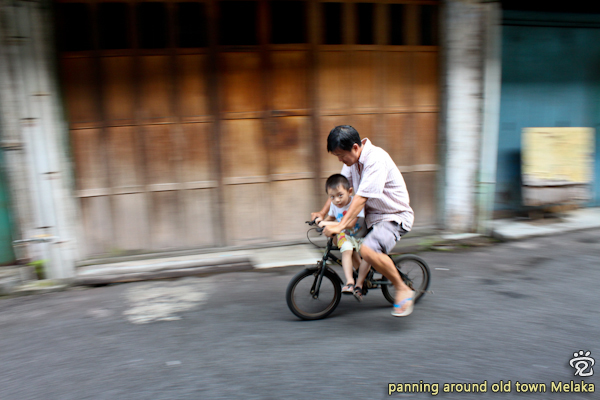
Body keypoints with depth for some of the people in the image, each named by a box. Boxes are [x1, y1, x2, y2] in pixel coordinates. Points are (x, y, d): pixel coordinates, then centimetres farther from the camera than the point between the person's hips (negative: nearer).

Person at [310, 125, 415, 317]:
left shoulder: (376, 159, -25)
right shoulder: (352, 158, 2)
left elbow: (361, 197, -31)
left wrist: (340, 226, -34)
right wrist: (322, 212, 7)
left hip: (394, 216, -9)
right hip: (372, 215, 9)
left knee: (368, 250, -30)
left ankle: (403, 290, -11)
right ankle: (360, 280, 27)